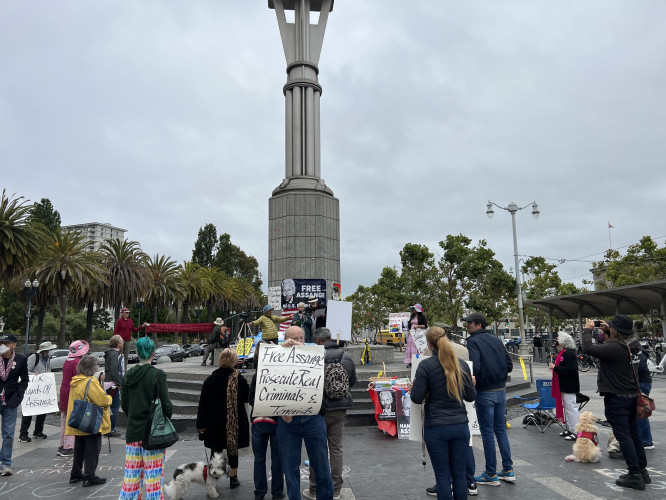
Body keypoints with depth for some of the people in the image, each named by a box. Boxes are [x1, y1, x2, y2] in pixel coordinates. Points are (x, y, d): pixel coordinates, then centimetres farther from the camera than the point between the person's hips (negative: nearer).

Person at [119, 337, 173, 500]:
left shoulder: (128, 375, 3)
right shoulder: (157, 375, -14)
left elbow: (124, 405, 9)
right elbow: (166, 404, -14)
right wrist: (167, 416, 6)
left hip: (133, 431, 5)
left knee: (132, 473, 15)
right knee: (153, 474, 4)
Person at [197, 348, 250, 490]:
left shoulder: (210, 379, -6)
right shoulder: (239, 379, -10)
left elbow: (203, 403, -3)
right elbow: (247, 398, 0)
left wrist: (201, 424, 5)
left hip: (215, 423, 1)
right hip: (235, 423, -1)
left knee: (215, 451, 12)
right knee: (233, 449, 11)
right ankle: (233, 478, 21)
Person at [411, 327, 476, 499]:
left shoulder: (426, 365, -11)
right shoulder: (462, 364, 2)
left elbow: (417, 398, -12)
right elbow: (471, 396, 8)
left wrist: (413, 388, 9)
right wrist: (472, 384, 28)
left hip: (436, 428, -4)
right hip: (461, 425, 4)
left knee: (443, 475, 6)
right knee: (459, 473, 13)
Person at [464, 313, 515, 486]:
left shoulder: (473, 341, -13)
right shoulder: (496, 340, 9)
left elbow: (475, 367, -24)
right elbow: (509, 365, 10)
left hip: (485, 393, -7)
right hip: (501, 390, 7)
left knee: (487, 433, 2)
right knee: (500, 429, 17)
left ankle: (491, 475, 12)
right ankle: (508, 470, 22)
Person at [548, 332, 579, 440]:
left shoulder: (570, 354, -19)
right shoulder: (561, 353, 13)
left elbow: (571, 370, -27)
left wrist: (555, 367, -23)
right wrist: (553, 365, 7)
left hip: (569, 386, -11)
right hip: (562, 385, 11)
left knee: (571, 407, -4)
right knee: (566, 407, 17)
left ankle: (575, 432, 3)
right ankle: (569, 429, 27)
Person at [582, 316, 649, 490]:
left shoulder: (615, 348, -25)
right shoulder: (632, 346, 2)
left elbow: (588, 348, -25)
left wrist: (588, 330, -11)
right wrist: (607, 332, 10)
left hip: (616, 399, -9)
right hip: (631, 396, 9)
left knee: (623, 436, -2)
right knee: (633, 434, 16)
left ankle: (635, 476, 1)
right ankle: (642, 471, 26)